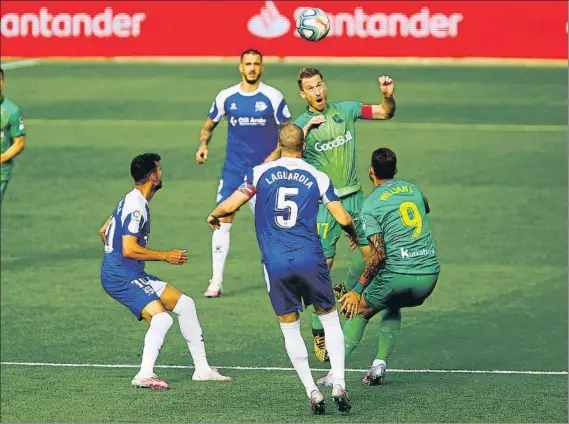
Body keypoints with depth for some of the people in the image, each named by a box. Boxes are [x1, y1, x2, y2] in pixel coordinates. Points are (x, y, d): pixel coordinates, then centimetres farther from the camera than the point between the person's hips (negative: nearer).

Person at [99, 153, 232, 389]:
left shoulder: (130, 201, 14)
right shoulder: (136, 207, -18)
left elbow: (104, 231, 25)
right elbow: (129, 249, -24)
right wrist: (166, 256, -16)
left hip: (133, 274, 10)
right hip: (122, 277, -10)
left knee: (185, 304, 11)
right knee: (161, 318, -26)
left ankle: (201, 368, 14)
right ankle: (145, 375, -31)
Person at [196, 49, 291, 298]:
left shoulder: (273, 97, -3)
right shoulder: (226, 97, 3)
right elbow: (209, 125, 16)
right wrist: (203, 144, -3)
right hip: (233, 169, 1)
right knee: (223, 221, -7)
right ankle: (216, 282, -2)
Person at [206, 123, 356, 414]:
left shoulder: (261, 173, 4)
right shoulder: (317, 177, 4)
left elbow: (231, 205, -1)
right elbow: (343, 218, 2)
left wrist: (213, 216, 21)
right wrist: (353, 235, 25)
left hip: (276, 265, 0)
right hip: (310, 260, 0)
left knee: (290, 330, 11)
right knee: (330, 319, 13)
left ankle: (312, 393, 4)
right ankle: (338, 384, 0)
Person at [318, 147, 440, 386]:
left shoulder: (370, 206, -5)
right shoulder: (413, 190, 12)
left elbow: (378, 254, -13)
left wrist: (358, 290, -6)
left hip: (398, 275, -5)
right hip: (430, 273, 5)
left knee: (358, 311, 15)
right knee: (391, 308, 33)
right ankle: (380, 363, 16)